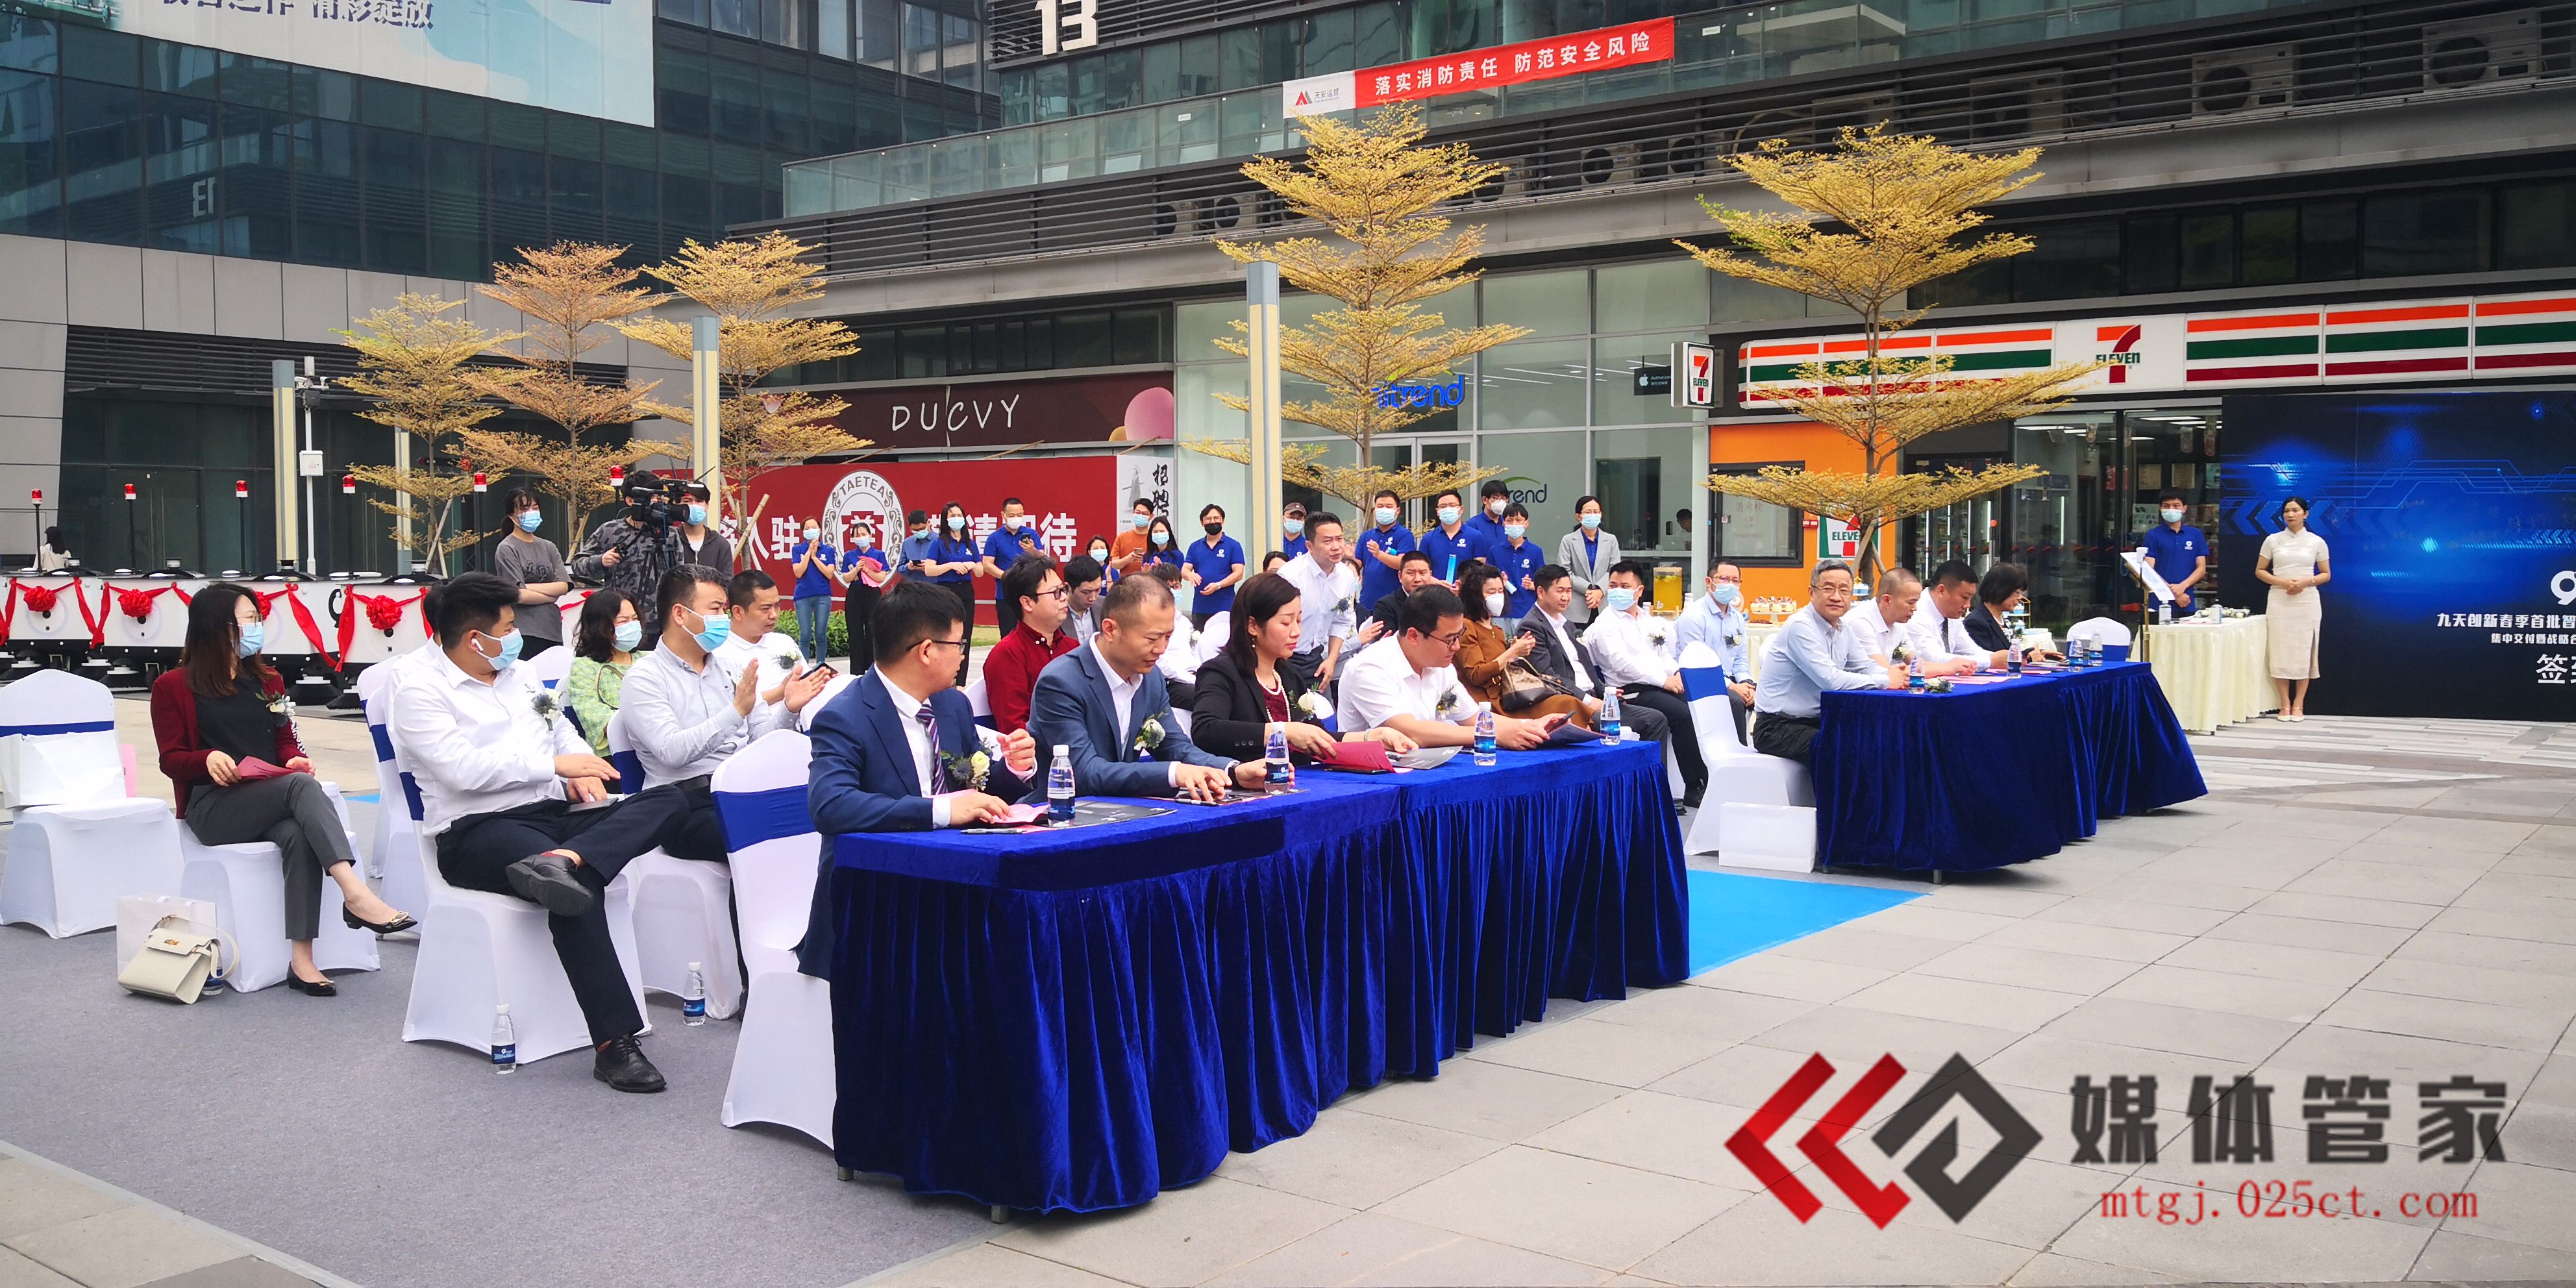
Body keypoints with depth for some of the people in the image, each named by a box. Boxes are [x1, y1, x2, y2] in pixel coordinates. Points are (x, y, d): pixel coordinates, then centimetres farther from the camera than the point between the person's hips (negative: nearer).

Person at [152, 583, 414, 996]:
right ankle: (355, 894, -50)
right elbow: (171, 758, 4)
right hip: (213, 807, -4)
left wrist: (296, 759, -2)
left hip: (272, 800, 4)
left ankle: (302, 960, -41)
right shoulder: (173, 686, 8)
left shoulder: (267, 681, 23)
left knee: (299, 836, -35)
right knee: (301, 787, -35)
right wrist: (209, 759, -18)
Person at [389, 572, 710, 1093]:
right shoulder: (420, 689, -3)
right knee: (577, 891, -36)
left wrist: (582, 768, 0)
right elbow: (462, 768, -16)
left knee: (669, 801, -15)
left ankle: (564, 861, -43)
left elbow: (562, 730, 24)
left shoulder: (515, 676, 21)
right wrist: (556, 763, -13)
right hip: (478, 831, -7)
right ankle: (615, 1043, -33)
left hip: (555, 813, 7)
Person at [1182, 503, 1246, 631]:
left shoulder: (1233, 546, 3)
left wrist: (1218, 585, -19)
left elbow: (1238, 574, -5)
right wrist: (1191, 575, -17)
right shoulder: (1195, 547, 14)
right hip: (1199, 607, 4)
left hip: (1225, 607, -4)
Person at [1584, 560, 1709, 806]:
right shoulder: (1606, 624, 0)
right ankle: (1694, 787, -22)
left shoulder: (1649, 620, 23)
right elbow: (1622, 664, -11)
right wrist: (1663, 680, -14)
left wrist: (1678, 674, 1)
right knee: (1682, 714, -29)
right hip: (1631, 692, -7)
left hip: (1664, 685, 7)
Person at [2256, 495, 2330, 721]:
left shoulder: (2317, 542, 5)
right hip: (2279, 602, 0)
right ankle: (2285, 705, 5)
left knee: (2303, 652, -1)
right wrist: (2281, 582, -10)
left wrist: (2307, 581, -12)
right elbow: (2259, 572, 7)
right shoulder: (2273, 540, 5)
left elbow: (2327, 575, 8)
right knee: (2281, 651, -2)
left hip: (2307, 602, 0)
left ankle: (2298, 705, 6)